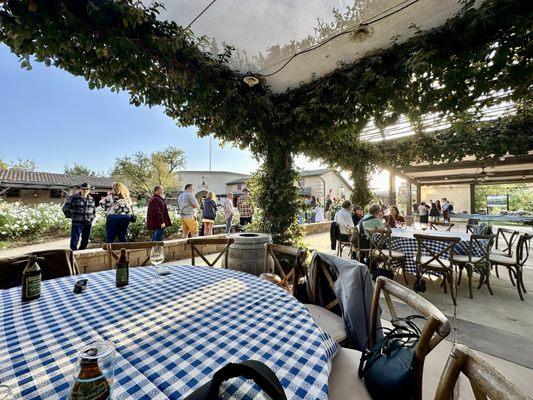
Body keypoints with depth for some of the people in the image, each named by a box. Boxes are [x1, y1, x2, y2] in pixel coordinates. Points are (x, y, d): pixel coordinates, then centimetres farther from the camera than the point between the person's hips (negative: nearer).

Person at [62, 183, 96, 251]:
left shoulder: (91, 199, 13)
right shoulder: (73, 198, -3)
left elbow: (94, 210, 25)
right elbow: (65, 208, 0)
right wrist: (71, 216, -1)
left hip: (88, 223, 5)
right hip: (77, 223, -5)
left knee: (85, 240, 11)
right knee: (75, 240, -6)